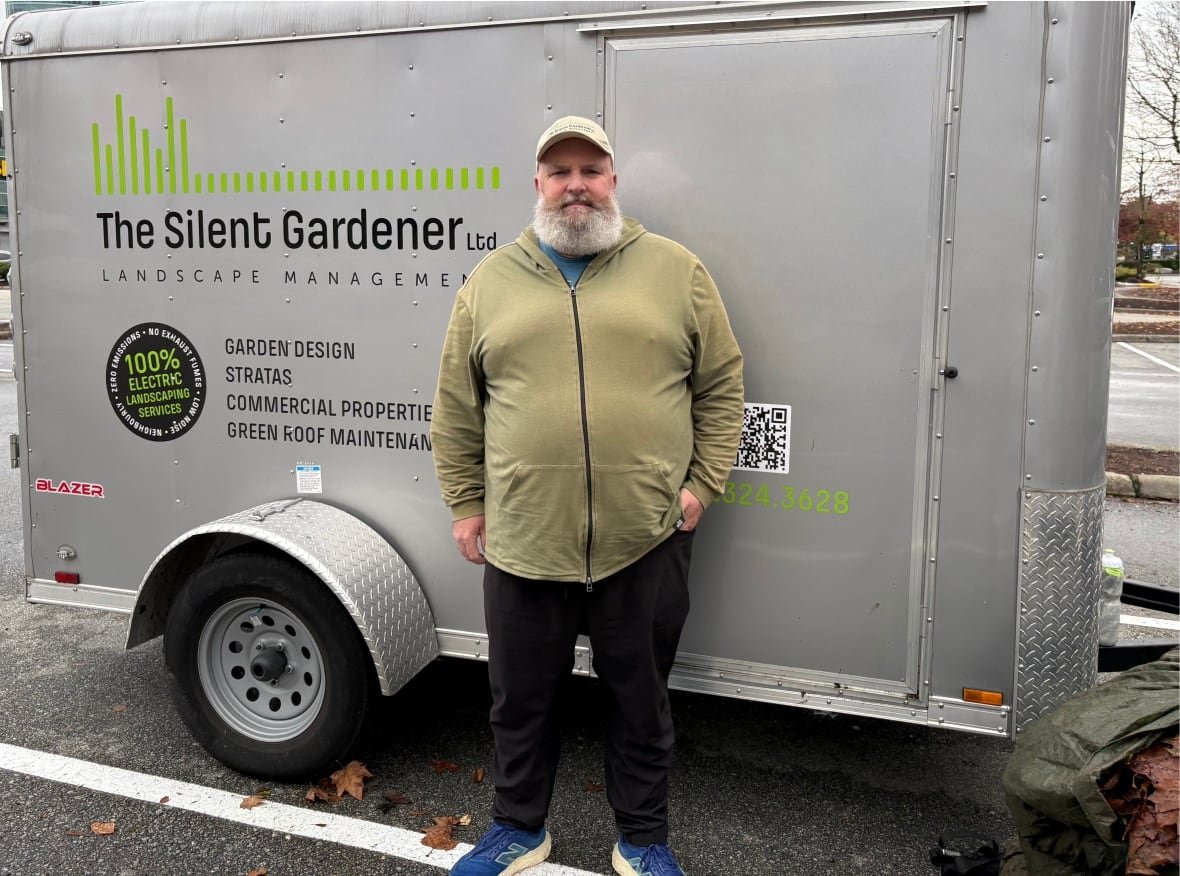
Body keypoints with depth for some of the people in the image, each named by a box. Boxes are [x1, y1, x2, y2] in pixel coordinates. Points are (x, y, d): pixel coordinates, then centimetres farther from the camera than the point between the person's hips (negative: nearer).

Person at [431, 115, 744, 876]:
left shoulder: (676, 271, 3)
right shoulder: (491, 281, 6)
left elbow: (721, 384, 6)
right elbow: (457, 407, 9)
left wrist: (704, 483, -1)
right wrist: (465, 504, 7)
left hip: (645, 541, -1)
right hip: (521, 540, 1)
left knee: (641, 700, 14)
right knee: (522, 699, 16)